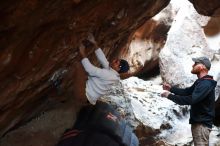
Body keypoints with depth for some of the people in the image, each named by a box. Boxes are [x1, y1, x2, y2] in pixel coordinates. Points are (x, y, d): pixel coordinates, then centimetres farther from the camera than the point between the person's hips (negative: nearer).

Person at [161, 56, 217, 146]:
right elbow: (186, 92, 21)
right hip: (198, 121, 11)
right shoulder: (200, 82, 14)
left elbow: (191, 99, -31)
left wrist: (170, 96, -24)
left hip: (202, 123, -11)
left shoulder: (206, 84, -22)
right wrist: (171, 88, 6)